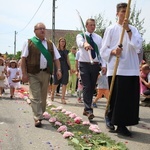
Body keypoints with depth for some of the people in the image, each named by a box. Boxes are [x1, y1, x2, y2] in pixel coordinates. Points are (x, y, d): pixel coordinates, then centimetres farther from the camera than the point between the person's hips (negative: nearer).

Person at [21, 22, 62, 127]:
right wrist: (24, 73, -9)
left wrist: (58, 70, -3)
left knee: (43, 96, 12)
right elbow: (23, 59, -2)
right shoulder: (29, 43, 2)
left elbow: (56, 58, 12)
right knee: (35, 97, -8)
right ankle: (38, 118, -8)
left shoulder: (50, 44, 14)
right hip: (33, 73, -4)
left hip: (46, 73, 4)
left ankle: (41, 114, 29)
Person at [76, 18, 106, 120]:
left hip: (95, 65, 4)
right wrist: (85, 44, -50)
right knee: (87, 87, -13)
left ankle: (86, 109, 22)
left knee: (92, 88, 9)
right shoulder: (81, 36, -1)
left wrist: (103, 65, -8)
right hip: (84, 64, -4)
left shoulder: (99, 38, 10)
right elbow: (80, 43, -26)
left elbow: (102, 51, 5)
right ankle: (89, 110, -14)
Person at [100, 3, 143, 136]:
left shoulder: (133, 29, 12)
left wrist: (128, 30, -11)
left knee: (130, 98, 3)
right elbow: (103, 50, 2)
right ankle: (110, 116, 22)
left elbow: (138, 46, -5)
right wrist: (113, 52, -18)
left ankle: (122, 125, 14)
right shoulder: (111, 29, 3)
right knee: (116, 98, -2)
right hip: (115, 69, -3)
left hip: (131, 69, 3)